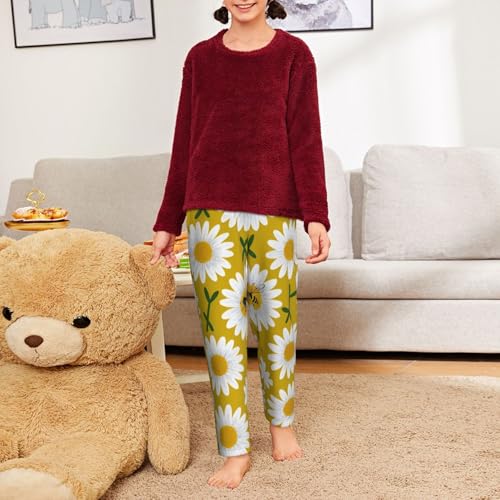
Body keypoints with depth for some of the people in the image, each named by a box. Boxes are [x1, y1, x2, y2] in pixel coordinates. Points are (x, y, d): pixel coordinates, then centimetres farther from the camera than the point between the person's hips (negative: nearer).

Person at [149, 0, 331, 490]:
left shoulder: (293, 54, 4)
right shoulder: (200, 57, 9)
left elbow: (305, 139, 0)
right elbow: (184, 145, 11)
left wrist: (316, 215, -8)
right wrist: (167, 225, 10)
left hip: (274, 211, -1)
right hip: (211, 211, 1)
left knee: (276, 320, 8)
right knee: (222, 326, 0)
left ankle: (281, 423, 31)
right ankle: (235, 450, 9)